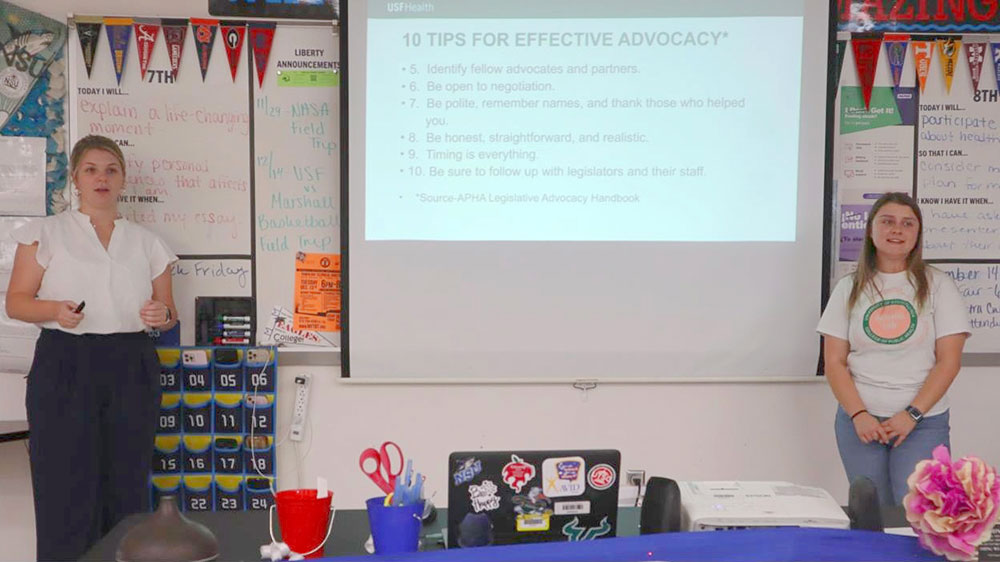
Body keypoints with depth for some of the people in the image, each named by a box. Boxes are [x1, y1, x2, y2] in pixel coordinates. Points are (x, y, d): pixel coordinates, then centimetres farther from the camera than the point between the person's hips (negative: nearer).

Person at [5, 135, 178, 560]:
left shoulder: (146, 243, 14)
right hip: (65, 366, -2)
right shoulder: (46, 233, 6)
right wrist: (55, 310, -17)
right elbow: (15, 301, 3)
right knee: (67, 492, -5)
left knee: (127, 488, 3)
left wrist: (162, 315, -6)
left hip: (132, 369, 3)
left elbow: (167, 311, 18)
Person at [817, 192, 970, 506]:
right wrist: (858, 415, -9)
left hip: (923, 422, -1)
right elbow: (834, 362, 4)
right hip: (859, 420, 2)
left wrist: (911, 415, -11)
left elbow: (949, 360, -3)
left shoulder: (937, 285, 2)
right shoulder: (849, 289, 7)